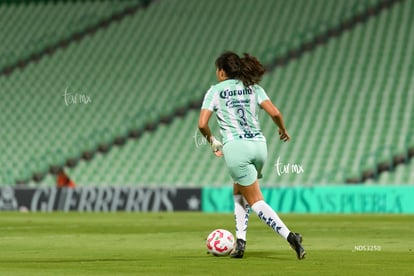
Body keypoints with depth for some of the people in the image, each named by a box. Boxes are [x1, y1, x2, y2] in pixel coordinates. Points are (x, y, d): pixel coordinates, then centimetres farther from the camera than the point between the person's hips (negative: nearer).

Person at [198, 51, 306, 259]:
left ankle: (289, 235, -20)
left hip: (235, 147, -5)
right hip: (259, 144, 5)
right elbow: (274, 112, -1)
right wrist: (283, 130, 18)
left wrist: (212, 142, 15)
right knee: (239, 193, 24)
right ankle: (240, 241, 12)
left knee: (255, 200, -1)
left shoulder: (215, 91, 6)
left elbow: (202, 124, -3)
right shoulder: (253, 87, 13)